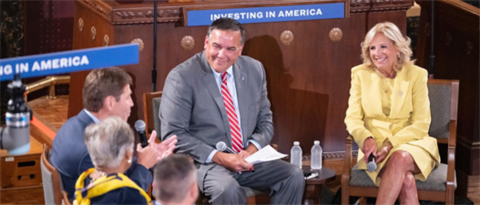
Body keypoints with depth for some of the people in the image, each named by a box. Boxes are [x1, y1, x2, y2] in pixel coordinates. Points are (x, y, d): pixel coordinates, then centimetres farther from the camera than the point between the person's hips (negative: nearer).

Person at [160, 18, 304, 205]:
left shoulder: (254, 70, 6)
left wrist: (251, 150, -8)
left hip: (247, 159, 5)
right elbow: (173, 134, -12)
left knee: (294, 176, -16)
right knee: (228, 189, -35)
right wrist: (218, 157, -20)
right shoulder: (181, 77, -10)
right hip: (203, 162, -5)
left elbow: (265, 121, 13)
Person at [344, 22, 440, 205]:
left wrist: (392, 145, -18)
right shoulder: (360, 74, 6)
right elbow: (352, 118, 2)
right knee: (406, 179, -32)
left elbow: (421, 124, -3)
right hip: (376, 148, 0)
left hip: (410, 144, 0)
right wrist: (366, 138, -20)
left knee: (400, 157, -38)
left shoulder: (416, 75, 1)